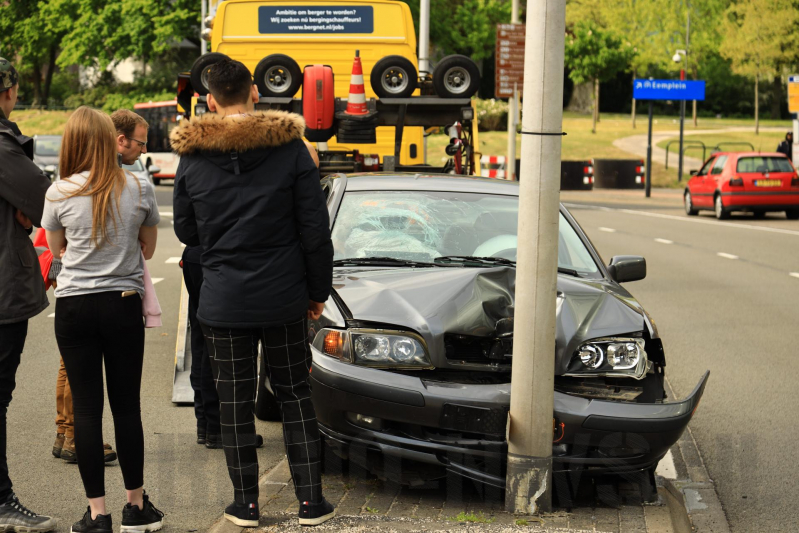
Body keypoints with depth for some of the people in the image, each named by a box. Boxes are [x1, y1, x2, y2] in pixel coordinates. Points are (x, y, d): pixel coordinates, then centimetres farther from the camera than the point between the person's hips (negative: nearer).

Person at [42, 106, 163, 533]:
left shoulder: (59, 194, -5)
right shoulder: (139, 189, -1)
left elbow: (57, 250, 11)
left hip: (73, 306, -1)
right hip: (124, 304, 1)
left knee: (86, 407, 3)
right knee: (127, 406, 10)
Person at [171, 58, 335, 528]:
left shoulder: (192, 157, -3)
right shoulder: (290, 147, -6)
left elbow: (186, 231, 7)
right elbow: (315, 229, -5)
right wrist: (319, 289, 6)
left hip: (223, 300, 0)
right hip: (283, 296, 0)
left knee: (235, 402, 9)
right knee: (295, 395, 11)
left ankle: (246, 504, 15)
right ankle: (311, 501, 11)